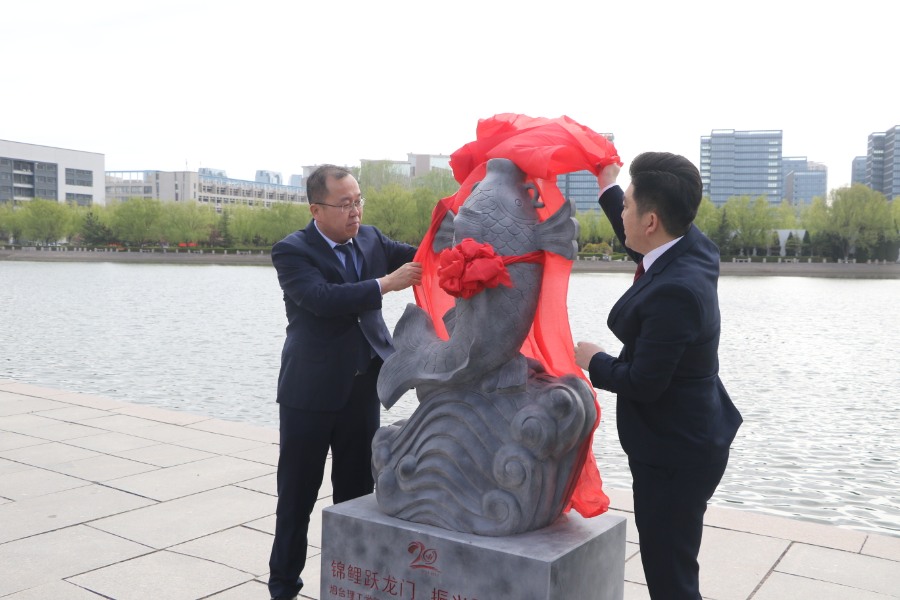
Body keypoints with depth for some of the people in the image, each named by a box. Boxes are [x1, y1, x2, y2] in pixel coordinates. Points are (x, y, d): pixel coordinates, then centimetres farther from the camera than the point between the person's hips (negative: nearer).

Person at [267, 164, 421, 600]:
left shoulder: (370, 239, 7)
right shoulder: (292, 251, -10)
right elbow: (322, 298, -25)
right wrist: (385, 283, -29)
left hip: (363, 387, 5)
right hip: (311, 390, -5)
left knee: (357, 490, 15)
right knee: (297, 494, 7)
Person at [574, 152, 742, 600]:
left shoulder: (673, 291, -30)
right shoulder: (694, 248, -3)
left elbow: (642, 382, -25)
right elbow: (641, 247, 21)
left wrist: (593, 362, -7)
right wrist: (607, 187, 25)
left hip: (673, 454, -10)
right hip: (692, 438, 10)